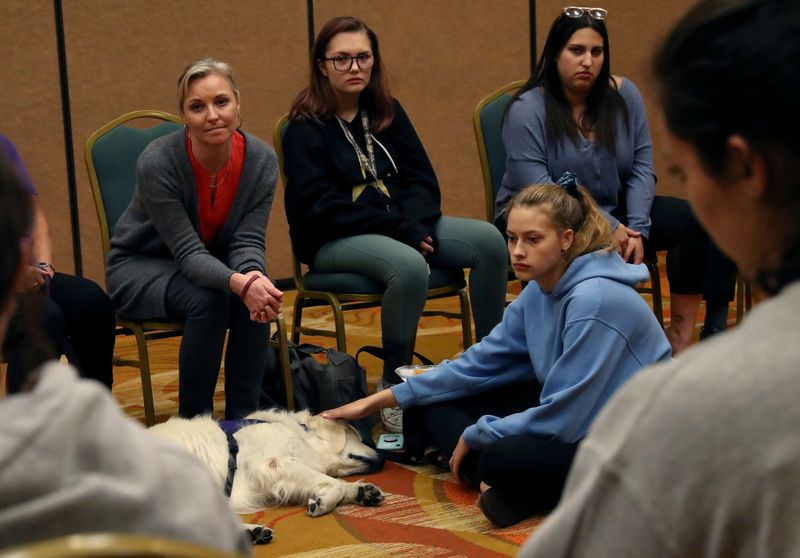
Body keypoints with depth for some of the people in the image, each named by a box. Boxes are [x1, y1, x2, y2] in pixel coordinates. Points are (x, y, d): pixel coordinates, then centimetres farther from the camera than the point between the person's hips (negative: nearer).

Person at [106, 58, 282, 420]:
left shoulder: (261, 160, -15)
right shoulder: (157, 162, -28)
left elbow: (248, 241, -15)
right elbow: (187, 251, -29)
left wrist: (254, 277, -39)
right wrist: (239, 283, -47)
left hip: (211, 264, 4)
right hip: (141, 268, -3)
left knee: (258, 299, -29)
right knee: (208, 299, -33)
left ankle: (243, 419, -16)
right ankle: (194, 421, -18)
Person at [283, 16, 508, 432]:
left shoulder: (387, 112, 13)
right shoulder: (305, 128, -4)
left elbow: (422, 181, 9)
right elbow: (321, 208, -14)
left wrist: (414, 225, -14)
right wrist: (402, 230, -20)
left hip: (402, 226, 6)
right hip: (333, 241, -6)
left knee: (489, 241, -18)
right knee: (410, 266, -37)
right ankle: (393, 389, -21)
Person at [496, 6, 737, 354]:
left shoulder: (624, 95, 0)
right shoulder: (527, 109, -13)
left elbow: (642, 168, -1)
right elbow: (538, 191, -20)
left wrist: (637, 229, -16)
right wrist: (606, 228, -25)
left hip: (612, 211, 5)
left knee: (695, 219, -15)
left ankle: (681, 334, -10)